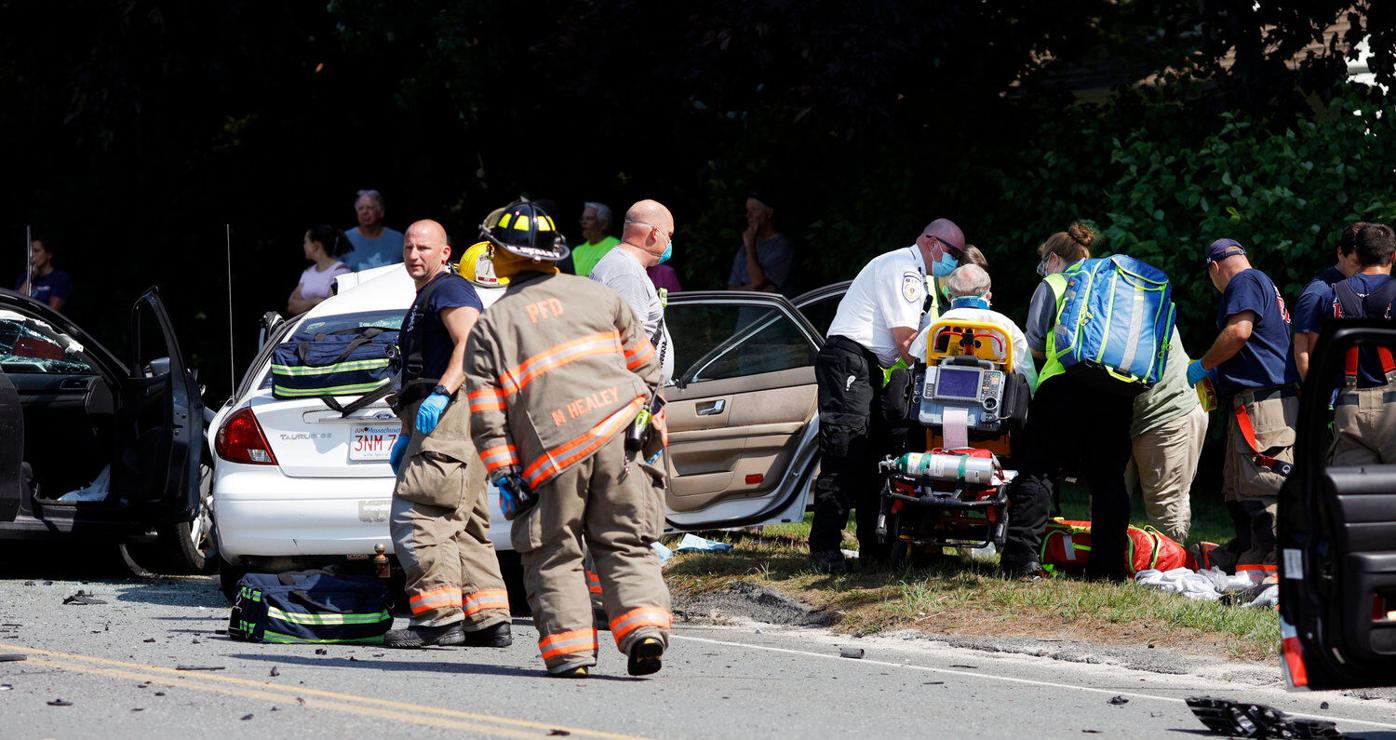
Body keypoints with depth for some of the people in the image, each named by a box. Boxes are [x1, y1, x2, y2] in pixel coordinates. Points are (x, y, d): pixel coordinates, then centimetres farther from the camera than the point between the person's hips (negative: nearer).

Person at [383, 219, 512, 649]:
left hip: (450, 417, -11)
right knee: (462, 524, 10)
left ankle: (440, 615, -21)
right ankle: (488, 621, 10)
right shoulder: (423, 301, 29)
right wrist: (407, 436, 30)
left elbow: (472, 344, -21)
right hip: (440, 423, 11)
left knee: (414, 515, -16)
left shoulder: (449, 289, -4)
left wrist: (440, 394, -31)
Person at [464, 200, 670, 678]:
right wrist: (650, 411, 28)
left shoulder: (489, 328, 8)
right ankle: (644, 630, -10)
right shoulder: (595, 295, 15)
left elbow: (487, 417, 2)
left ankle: (569, 650, 0)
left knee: (552, 553, 9)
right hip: (621, 432, 2)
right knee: (625, 545, 8)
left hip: (553, 451, -2)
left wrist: (504, 476, 3)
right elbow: (643, 361, 19)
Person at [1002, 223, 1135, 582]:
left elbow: (1033, 345, 6)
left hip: (1067, 381, -5)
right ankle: (1109, 564, 2)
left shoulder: (1053, 285, 11)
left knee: (1036, 468, -4)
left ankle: (1023, 558, -14)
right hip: (1118, 387, 5)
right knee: (1108, 477, 8)